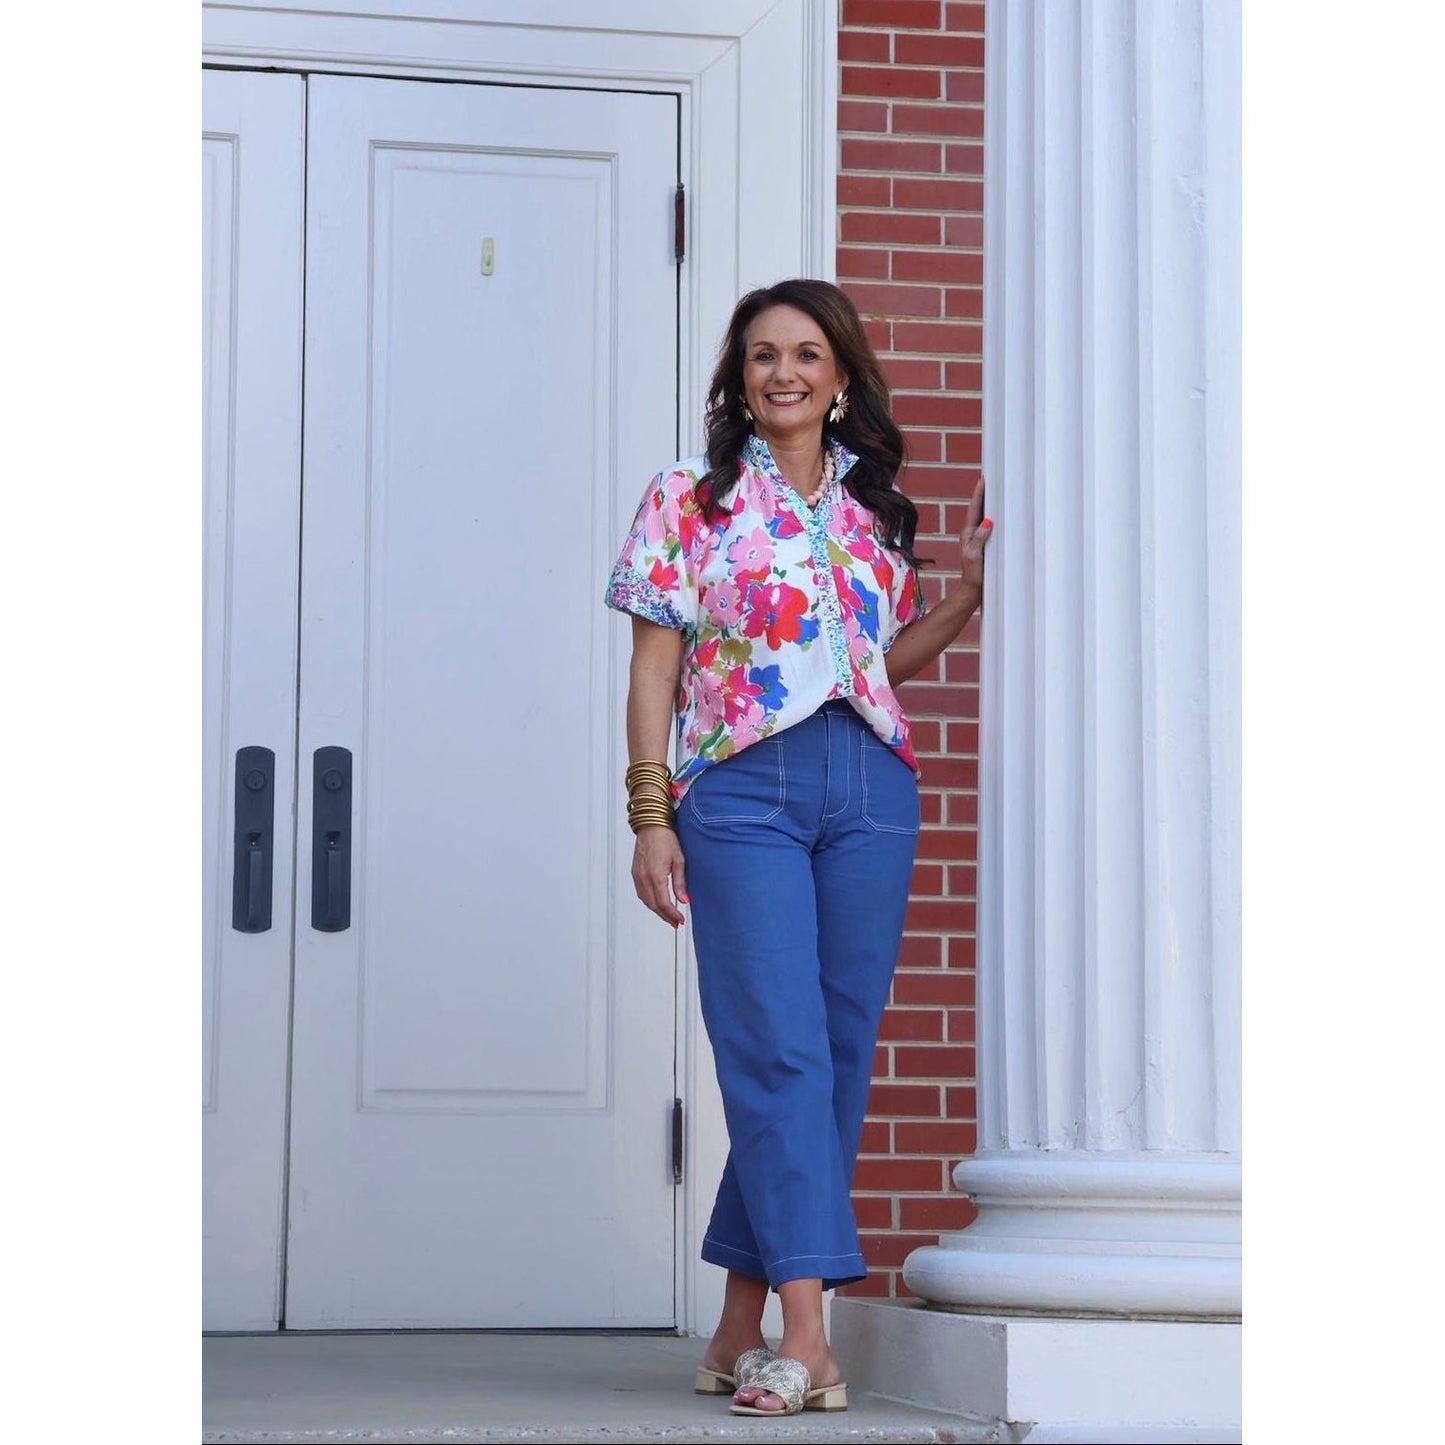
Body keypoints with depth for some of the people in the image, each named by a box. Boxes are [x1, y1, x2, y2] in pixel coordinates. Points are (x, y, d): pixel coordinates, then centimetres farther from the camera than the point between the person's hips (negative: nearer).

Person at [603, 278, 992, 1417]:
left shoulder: (874, 509, 17)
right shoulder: (690, 500, 7)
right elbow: (654, 669, 3)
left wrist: (972, 588, 9)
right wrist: (650, 819, -4)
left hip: (873, 793, 4)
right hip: (741, 788, -4)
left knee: (841, 1054, 2)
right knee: (781, 1051, -13)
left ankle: (743, 1327, 10)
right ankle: (805, 1335, -17)